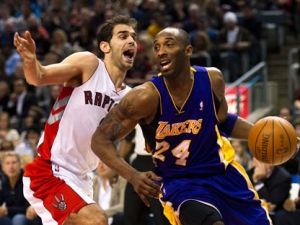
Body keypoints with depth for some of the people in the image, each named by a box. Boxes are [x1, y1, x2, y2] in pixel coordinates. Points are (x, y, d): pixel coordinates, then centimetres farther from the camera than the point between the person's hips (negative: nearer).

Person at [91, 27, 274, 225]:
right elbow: (101, 139, -19)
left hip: (224, 173, 5)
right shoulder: (148, 96, -23)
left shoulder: (212, 79, -10)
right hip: (180, 183, -5)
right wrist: (133, 176, -33)